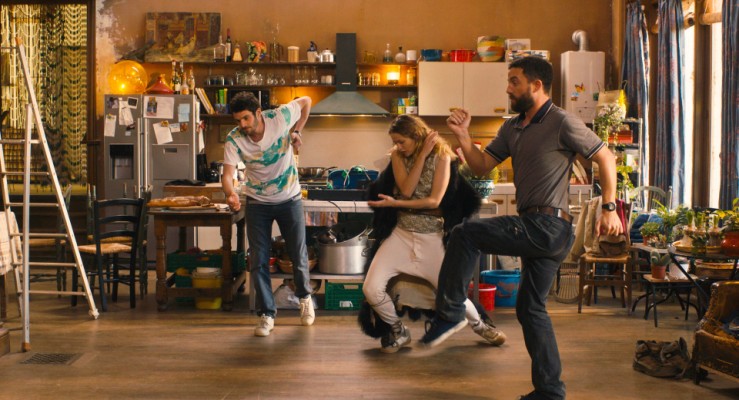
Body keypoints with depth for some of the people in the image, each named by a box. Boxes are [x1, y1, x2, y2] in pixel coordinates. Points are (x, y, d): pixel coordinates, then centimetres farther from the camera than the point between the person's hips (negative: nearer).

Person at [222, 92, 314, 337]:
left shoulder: (280, 117, -20)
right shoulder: (234, 139, -18)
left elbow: (306, 101, -2)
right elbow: (227, 173, -27)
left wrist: (296, 131, -8)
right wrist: (231, 194, -47)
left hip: (289, 199, 0)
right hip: (257, 203, 1)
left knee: (298, 255, 10)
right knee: (258, 261, -1)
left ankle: (305, 297, 38)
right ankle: (267, 315, 13)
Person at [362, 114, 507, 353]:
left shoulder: (441, 156, -6)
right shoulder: (397, 156, 3)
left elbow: (435, 200, -14)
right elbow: (406, 189, -12)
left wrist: (395, 204, -17)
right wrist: (422, 154, -16)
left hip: (432, 237, -2)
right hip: (401, 234, 2)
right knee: (371, 289, -15)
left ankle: (479, 324, 35)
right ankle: (398, 331, 12)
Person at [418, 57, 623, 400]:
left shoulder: (562, 122, -8)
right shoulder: (512, 129, 15)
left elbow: (605, 158, -6)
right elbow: (482, 165, 13)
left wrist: (609, 208, -10)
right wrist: (463, 136, -3)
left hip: (548, 226, -9)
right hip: (539, 230, 9)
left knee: (464, 233, -14)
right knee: (530, 308, 15)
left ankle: (449, 313, -5)